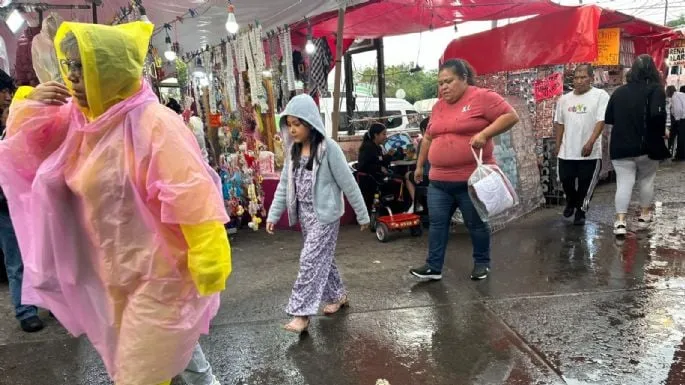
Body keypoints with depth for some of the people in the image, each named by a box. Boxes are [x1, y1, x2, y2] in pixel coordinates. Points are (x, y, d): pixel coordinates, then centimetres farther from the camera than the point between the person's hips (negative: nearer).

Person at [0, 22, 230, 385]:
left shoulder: (153, 123, -23)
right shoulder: (79, 118, 2)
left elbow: (194, 198, -25)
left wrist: (209, 269, -23)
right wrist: (29, 107, -9)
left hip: (160, 272, -8)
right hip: (117, 271, 8)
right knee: (170, 340, 26)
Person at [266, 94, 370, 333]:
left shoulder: (328, 148, -15)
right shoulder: (294, 151, 6)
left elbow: (348, 183, -11)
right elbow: (284, 185, 8)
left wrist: (362, 215, -7)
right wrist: (273, 215, 1)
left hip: (324, 214, -7)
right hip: (304, 214, 7)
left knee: (311, 260, -8)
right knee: (321, 258, 16)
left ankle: (301, 313, -2)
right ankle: (337, 296, 33)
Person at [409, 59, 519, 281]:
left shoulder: (482, 97, -7)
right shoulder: (438, 106, 13)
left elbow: (511, 116, -10)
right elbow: (428, 138, 22)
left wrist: (484, 133, -22)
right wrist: (420, 165, 25)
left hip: (472, 179, -6)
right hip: (439, 181, 6)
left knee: (476, 224, 8)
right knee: (437, 223, 6)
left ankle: (482, 263, 26)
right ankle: (434, 267, 13)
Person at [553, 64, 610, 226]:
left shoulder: (600, 95, -6)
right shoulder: (564, 99, 8)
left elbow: (601, 121, -13)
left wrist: (590, 142, -23)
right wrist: (558, 146, 12)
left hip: (590, 153, -4)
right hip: (566, 152, 4)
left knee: (586, 185, 4)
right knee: (566, 181, 10)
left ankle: (580, 212, 22)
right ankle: (571, 202, 39)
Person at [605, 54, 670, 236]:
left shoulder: (619, 91, 6)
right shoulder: (655, 89, -7)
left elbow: (608, 118, 9)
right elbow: (657, 114, -22)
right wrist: (661, 132, -6)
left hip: (621, 146, 2)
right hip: (647, 145, -2)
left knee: (624, 183, 0)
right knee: (646, 180, 17)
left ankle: (620, 222, -10)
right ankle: (644, 216, 28)